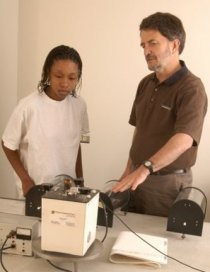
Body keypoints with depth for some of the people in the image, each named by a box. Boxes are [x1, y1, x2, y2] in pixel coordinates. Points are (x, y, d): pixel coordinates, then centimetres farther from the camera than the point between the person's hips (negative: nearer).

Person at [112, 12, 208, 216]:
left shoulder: (191, 88, -19)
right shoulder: (145, 84, 6)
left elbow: (183, 140, -32)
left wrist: (145, 169, -44)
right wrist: (130, 169, 11)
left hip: (168, 182, -7)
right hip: (137, 176, 7)